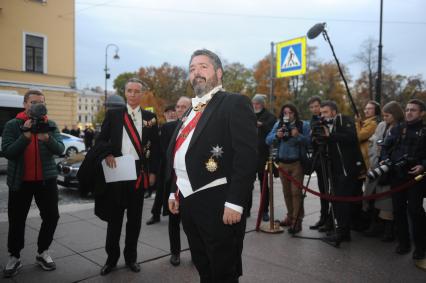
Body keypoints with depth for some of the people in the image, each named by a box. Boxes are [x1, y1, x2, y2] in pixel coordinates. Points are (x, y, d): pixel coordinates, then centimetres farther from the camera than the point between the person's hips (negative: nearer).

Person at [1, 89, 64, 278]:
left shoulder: (50, 125, 2)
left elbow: (60, 149, -9)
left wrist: (47, 138, -28)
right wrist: (26, 135, -23)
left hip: (46, 179, 2)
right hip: (20, 180, -1)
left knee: (52, 216, 2)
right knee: (17, 220, 7)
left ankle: (42, 252, 21)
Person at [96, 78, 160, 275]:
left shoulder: (150, 117, 5)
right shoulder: (113, 114, 4)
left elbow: (155, 147, 6)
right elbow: (101, 140, 6)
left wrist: (153, 172, 1)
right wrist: (107, 154, -13)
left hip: (139, 172, 1)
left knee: (135, 218, 11)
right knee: (114, 217, 9)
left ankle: (131, 257, 26)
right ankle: (111, 257, 23)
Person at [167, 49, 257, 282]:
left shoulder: (235, 103, -7)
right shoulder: (191, 110, 18)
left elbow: (247, 155, -17)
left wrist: (235, 202, -21)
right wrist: (174, 192, 17)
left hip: (218, 203, -8)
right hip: (187, 201, 8)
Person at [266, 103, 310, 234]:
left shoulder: (303, 125, -1)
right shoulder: (278, 125, 7)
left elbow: (309, 141, -11)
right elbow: (268, 140, -2)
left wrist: (298, 136, -26)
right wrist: (276, 136, -21)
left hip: (297, 163, -4)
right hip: (282, 163, 4)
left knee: (296, 191, -7)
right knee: (286, 191, 12)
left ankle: (297, 220, -2)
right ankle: (290, 216, 24)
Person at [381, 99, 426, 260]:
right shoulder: (396, 129, 15)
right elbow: (385, 147, 14)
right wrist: (385, 160, -2)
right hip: (397, 176, 4)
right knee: (398, 209, 7)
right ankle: (403, 242, 20)